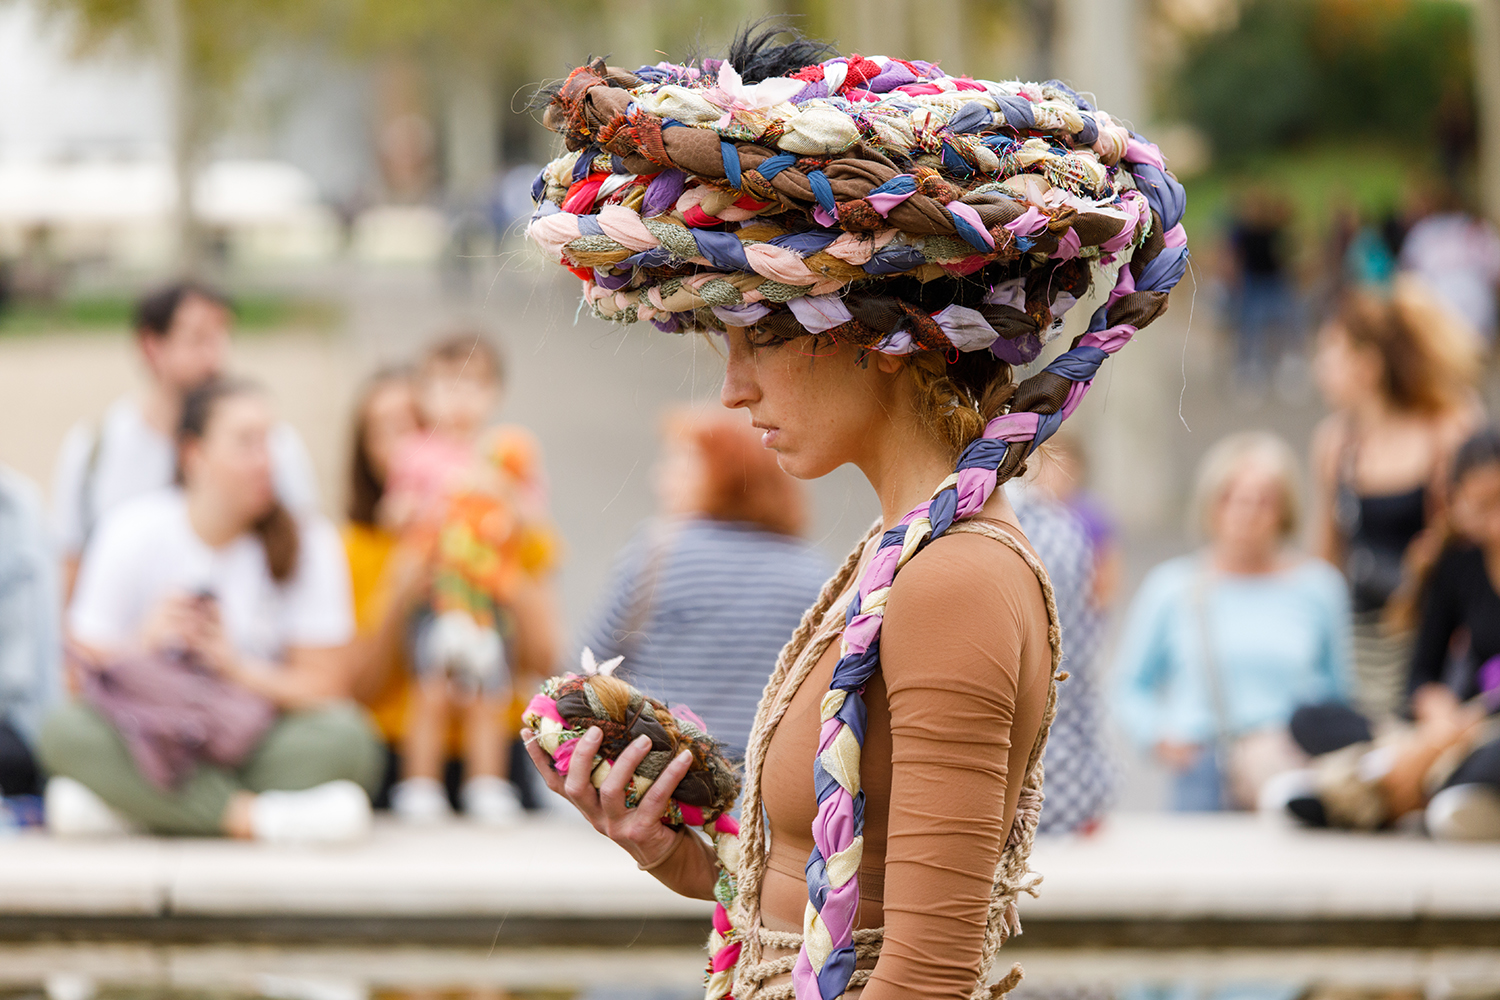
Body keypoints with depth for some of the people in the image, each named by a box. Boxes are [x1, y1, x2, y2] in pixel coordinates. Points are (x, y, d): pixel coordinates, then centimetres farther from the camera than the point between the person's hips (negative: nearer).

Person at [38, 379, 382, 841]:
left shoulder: (309, 542, -2)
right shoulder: (134, 532, -3)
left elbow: (323, 687, -5)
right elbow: (87, 670, -3)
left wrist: (236, 667, -20)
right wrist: (144, 644, -23)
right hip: (157, 745, 0)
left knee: (343, 734, -33)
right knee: (64, 730, -31)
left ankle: (121, 810, -26)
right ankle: (262, 817, -35)